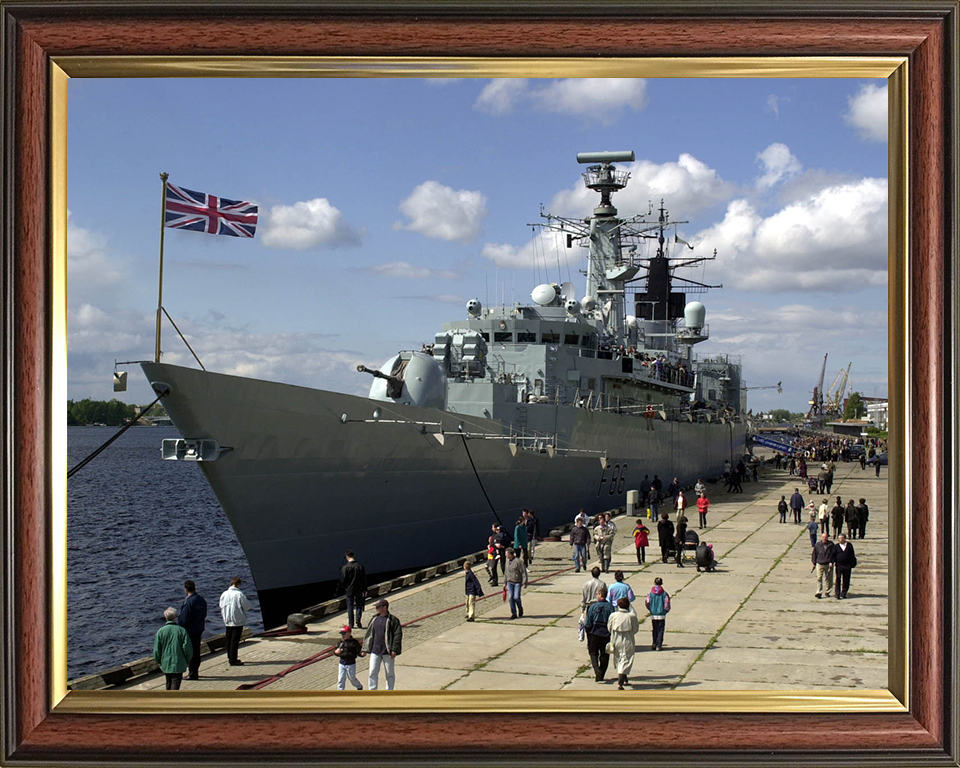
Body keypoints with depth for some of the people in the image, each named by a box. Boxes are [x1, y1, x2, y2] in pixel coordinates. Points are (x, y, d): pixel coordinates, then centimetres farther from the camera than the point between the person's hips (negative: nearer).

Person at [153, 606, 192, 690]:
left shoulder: (160, 631, -4)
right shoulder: (182, 631, -7)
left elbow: (156, 650, -2)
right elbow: (187, 648, -7)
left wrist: (159, 662, 15)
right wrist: (186, 660, 9)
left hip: (165, 664, 2)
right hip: (178, 664, -2)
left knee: (169, 685, 20)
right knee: (175, 687, -3)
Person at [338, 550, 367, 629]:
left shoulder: (345, 567, -11)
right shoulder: (360, 566, -4)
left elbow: (342, 580, -8)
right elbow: (364, 579, 1)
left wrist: (343, 589, 9)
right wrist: (364, 590, 9)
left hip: (349, 590, -1)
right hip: (359, 590, 1)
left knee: (350, 606, 7)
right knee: (359, 605, 12)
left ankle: (351, 624, 9)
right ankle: (358, 619, -9)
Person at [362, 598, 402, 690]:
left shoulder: (393, 620, -6)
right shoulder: (375, 619, 11)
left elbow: (398, 635, -9)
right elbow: (369, 634, 17)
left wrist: (394, 650, -16)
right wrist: (365, 649, 13)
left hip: (387, 652, -5)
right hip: (375, 651, 5)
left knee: (390, 674, 6)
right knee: (372, 673, 0)